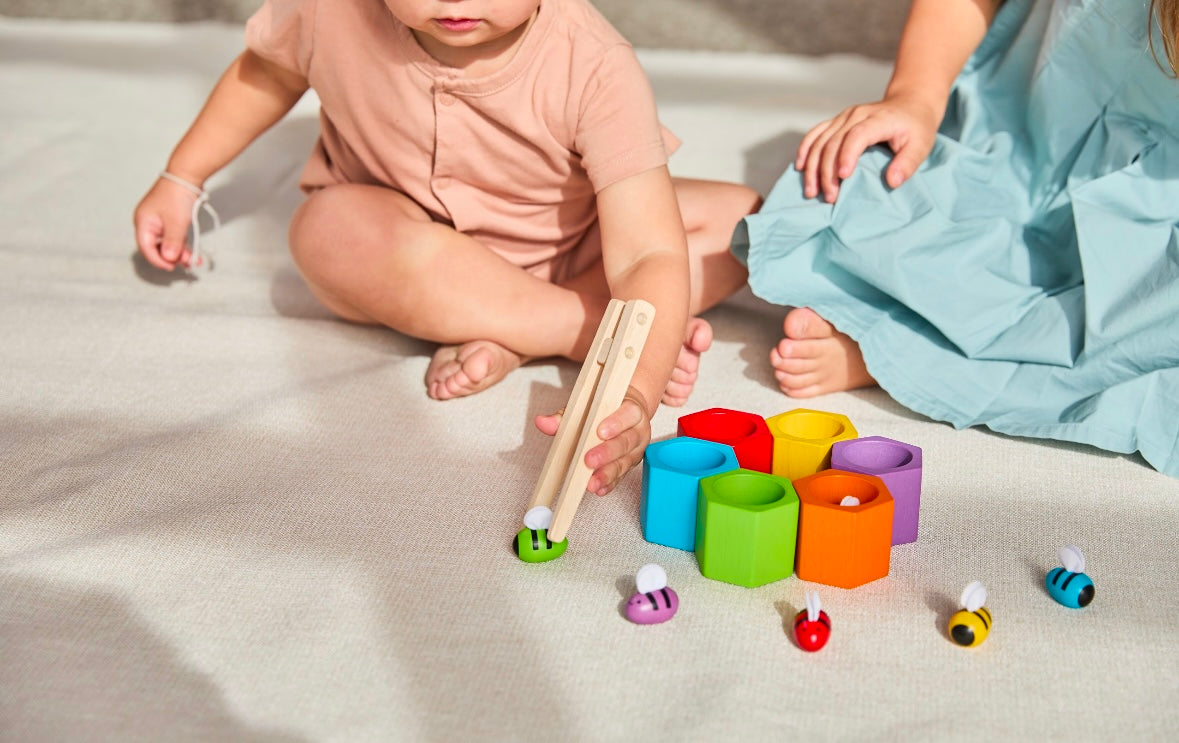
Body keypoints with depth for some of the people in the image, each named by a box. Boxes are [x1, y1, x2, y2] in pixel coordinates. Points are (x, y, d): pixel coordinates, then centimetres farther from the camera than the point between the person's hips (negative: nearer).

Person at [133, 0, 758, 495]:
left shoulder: (595, 69, -32)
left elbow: (649, 255, -38)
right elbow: (268, 69, 0)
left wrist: (634, 396, -55)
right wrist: (181, 180, 7)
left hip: (559, 258, 1)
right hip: (404, 250, 0)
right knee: (332, 227, -37)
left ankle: (508, 344, -26)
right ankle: (593, 329, -25)